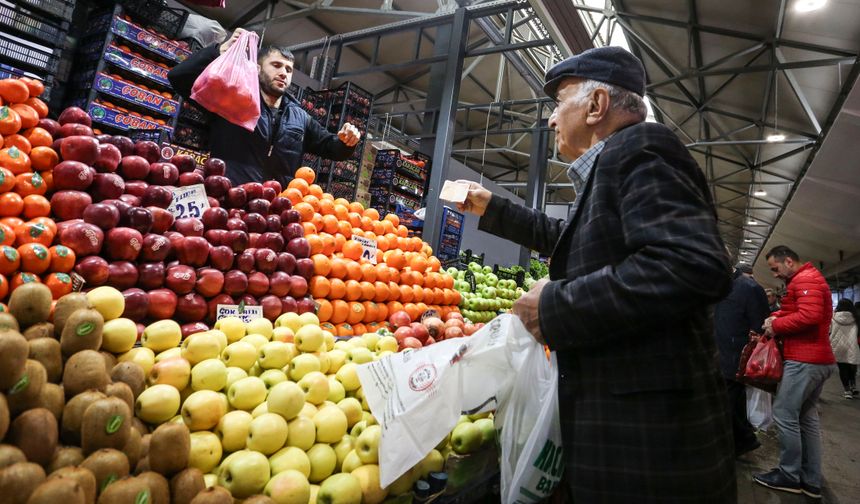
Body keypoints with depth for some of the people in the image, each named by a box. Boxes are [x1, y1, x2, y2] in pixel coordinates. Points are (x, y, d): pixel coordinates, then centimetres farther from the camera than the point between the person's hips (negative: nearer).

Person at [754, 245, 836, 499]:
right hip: (817, 359, 11)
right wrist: (776, 317, 6)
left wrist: (776, 326, -14)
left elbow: (809, 316, -25)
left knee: (784, 414, -5)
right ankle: (811, 480, 15)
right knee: (807, 418, 11)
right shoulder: (809, 279, 22)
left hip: (804, 360, -11)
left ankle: (790, 476, 4)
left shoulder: (804, 279, -13)